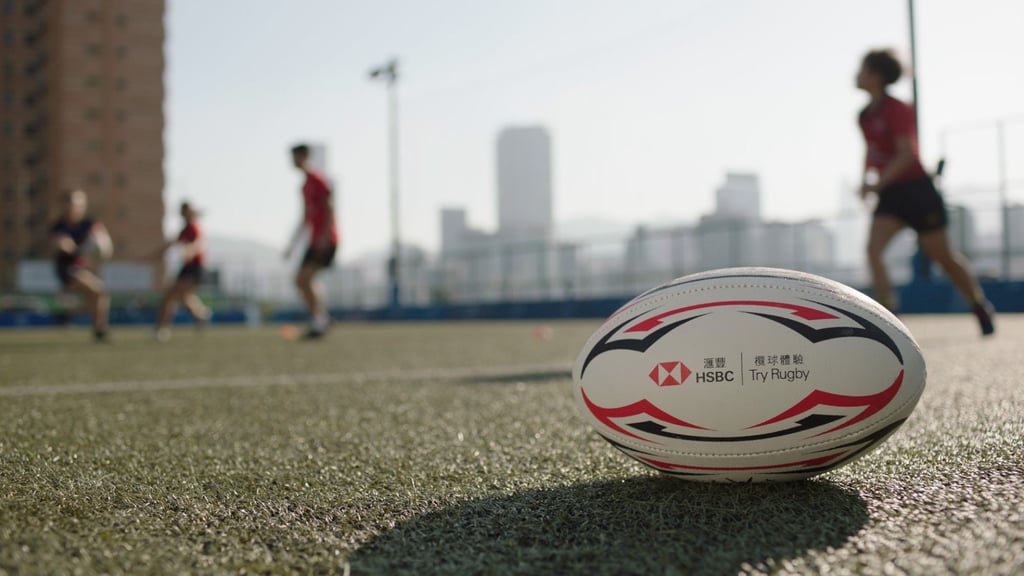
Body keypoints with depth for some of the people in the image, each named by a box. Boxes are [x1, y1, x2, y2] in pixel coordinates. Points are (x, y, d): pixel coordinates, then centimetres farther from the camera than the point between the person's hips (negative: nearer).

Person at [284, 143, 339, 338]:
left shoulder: (317, 180, -8)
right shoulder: (305, 185, 19)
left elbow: (330, 208, -15)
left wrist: (325, 237, -23)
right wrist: (292, 245, 24)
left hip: (325, 241, -9)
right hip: (315, 241, 9)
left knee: (306, 278, -17)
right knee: (300, 280, 5)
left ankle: (320, 320, -12)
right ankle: (318, 321, 9)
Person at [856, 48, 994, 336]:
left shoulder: (898, 110, -17)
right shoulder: (865, 115, 7)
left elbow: (907, 154, -25)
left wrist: (878, 183, -33)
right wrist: (867, 177, 9)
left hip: (917, 191, -7)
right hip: (891, 195, 7)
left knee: (943, 256, 8)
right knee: (873, 248, -17)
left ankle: (980, 306, 32)